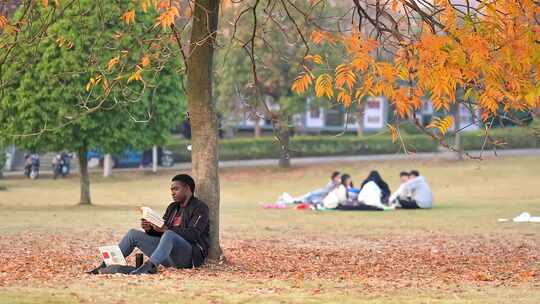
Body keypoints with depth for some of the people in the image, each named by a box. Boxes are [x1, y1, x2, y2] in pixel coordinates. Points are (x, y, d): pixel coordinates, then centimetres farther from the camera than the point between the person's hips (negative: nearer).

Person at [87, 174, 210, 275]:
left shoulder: (199, 208, -3)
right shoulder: (172, 208, 22)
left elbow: (193, 234, -19)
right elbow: (160, 232, 18)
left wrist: (166, 229, -28)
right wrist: (149, 229, -5)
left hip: (191, 256, -8)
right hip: (170, 257, 8)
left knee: (169, 235, -38)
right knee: (133, 234, 0)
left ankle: (149, 266, -57)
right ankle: (105, 266, -8)